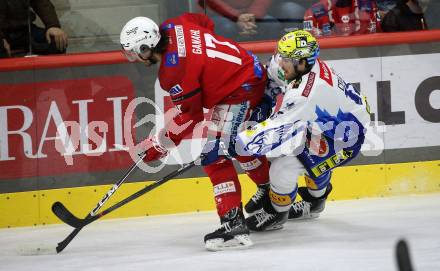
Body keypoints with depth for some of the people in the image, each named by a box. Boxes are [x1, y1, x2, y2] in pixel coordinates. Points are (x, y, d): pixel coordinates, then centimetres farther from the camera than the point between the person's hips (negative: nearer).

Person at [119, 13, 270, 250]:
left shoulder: (175, 72, -26)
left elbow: (188, 116, -17)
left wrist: (159, 145, -8)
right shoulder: (172, 26, -4)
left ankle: (234, 224, -19)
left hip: (240, 90, -10)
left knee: (214, 155, -13)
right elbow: (205, 22, 16)